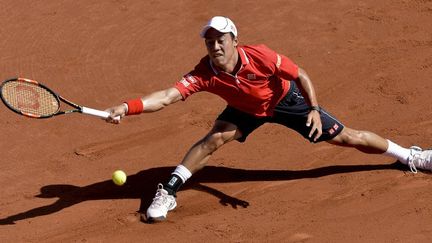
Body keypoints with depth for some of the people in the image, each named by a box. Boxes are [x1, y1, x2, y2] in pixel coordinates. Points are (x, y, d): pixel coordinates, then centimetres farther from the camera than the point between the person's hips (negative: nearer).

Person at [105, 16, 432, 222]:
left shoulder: (260, 57, -37)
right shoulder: (204, 74, -33)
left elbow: (301, 75, -23)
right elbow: (167, 96, -44)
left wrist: (314, 109, -33)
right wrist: (128, 108, -58)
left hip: (286, 100, -2)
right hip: (247, 109, 2)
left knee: (345, 137, 1)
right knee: (215, 138, -21)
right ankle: (168, 191, -7)